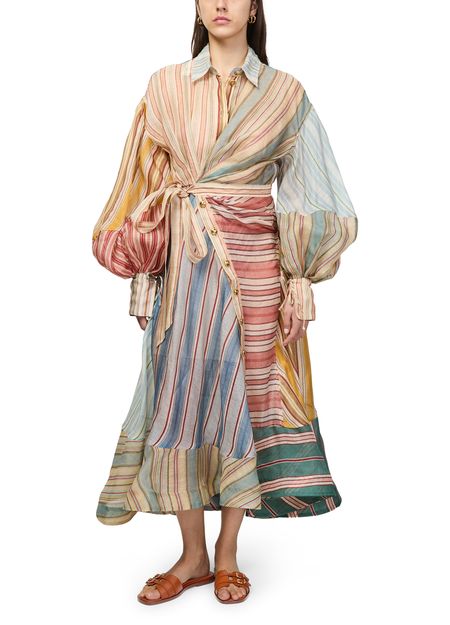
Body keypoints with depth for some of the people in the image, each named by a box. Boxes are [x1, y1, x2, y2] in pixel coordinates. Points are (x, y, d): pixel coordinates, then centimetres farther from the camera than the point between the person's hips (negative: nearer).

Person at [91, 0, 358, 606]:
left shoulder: (284, 94, 4)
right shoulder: (165, 87, 7)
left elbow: (305, 196, 3)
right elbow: (146, 186, 6)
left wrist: (299, 283, -4)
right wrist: (143, 273, -1)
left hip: (255, 265, -1)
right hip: (183, 266, 1)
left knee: (247, 398, 3)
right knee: (182, 398, 2)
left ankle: (228, 552, 20)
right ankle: (193, 554, 18)